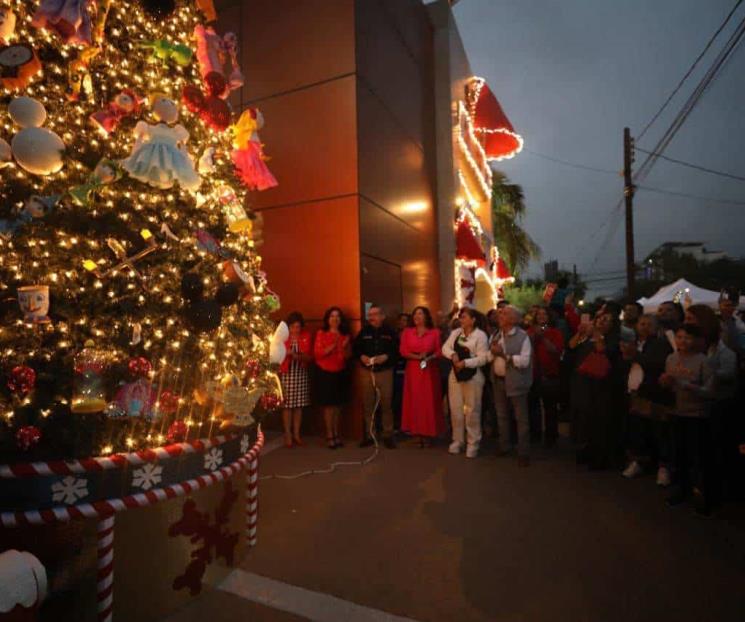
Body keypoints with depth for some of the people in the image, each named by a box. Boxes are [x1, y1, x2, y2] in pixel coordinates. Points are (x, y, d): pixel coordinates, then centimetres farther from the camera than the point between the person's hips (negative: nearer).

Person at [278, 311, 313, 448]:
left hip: (301, 373, 3)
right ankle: (288, 435, 7)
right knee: (287, 405, -2)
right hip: (286, 373, -3)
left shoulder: (306, 336, 3)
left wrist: (301, 356, -14)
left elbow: (310, 356, 5)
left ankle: (296, 434, 16)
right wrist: (286, 353, -22)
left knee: (299, 405, 6)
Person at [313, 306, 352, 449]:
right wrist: (332, 346, -21)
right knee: (328, 405, -4)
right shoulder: (321, 333, -4)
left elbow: (348, 356, 8)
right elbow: (317, 353, -12)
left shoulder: (345, 335, 9)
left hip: (340, 373, 4)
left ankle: (336, 434, 16)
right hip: (325, 373, -4)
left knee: (337, 405, 8)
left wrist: (345, 347, -12)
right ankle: (329, 435, 2)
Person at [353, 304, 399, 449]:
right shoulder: (364, 331, 6)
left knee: (386, 404, 1)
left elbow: (397, 350, -2)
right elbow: (356, 348, 10)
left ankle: (388, 436, 11)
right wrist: (361, 356, -9)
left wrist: (386, 357, -18)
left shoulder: (390, 332, -1)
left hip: (385, 372, -2)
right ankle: (368, 435, 18)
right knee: (368, 405, 7)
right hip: (367, 372, 2)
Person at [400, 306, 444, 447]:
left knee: (429, 401, -1)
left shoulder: (434, 332, 2)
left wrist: (429, 358, -15)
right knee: (414, 401, 0)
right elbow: (403, 351, -1)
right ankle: (418, 433, 6)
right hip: (413, 370, 1)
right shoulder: (407, 332, 6)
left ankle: (429, 434, 6)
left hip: (430, 370, -1)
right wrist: (417, 356, -14)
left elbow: (439, 351, 2)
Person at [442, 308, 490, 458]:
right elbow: (445, 348, 3)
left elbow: (483, 358, -15)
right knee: (456, 409, 10)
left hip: (472, 376, -5)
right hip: (455, 374, 5)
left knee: (472, 411, 3)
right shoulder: (455, 332, 8)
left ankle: (472, 443, 16)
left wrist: (465, 363, -24)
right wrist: (453, 355, -17)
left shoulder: (480, 335, -9)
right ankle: (458, 440, 24)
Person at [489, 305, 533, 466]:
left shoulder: (523, 336, -13)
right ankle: (504, 446, 34)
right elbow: (489, 358, 5)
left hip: (515, 382, -6)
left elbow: (524, 361, -21)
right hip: (498, 381, 7)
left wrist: (504, 355, -22)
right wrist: (493, 351, -16)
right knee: (501, 416, 18)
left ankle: (524, 453, 13)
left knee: (521, 418, 3)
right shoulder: (496, 335, 7)